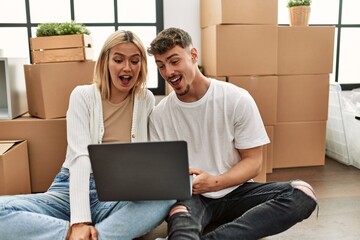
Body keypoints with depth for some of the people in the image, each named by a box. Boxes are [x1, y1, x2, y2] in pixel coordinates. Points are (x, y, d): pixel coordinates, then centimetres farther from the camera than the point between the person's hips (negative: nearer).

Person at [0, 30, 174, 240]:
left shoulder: (147, 100, 5)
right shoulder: (83, 95, -2)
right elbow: (80, 156, -16)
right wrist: (80, 220, -28)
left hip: (119, 197, 1)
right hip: (74, 190, -1)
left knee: (166, 196, -32)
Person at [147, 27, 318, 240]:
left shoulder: (237, 100, -7)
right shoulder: (159, 115, 0)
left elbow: (253, 162, -4)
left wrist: (216, 182, -22)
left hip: (234, 191, 3)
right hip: (189, 196, -2)